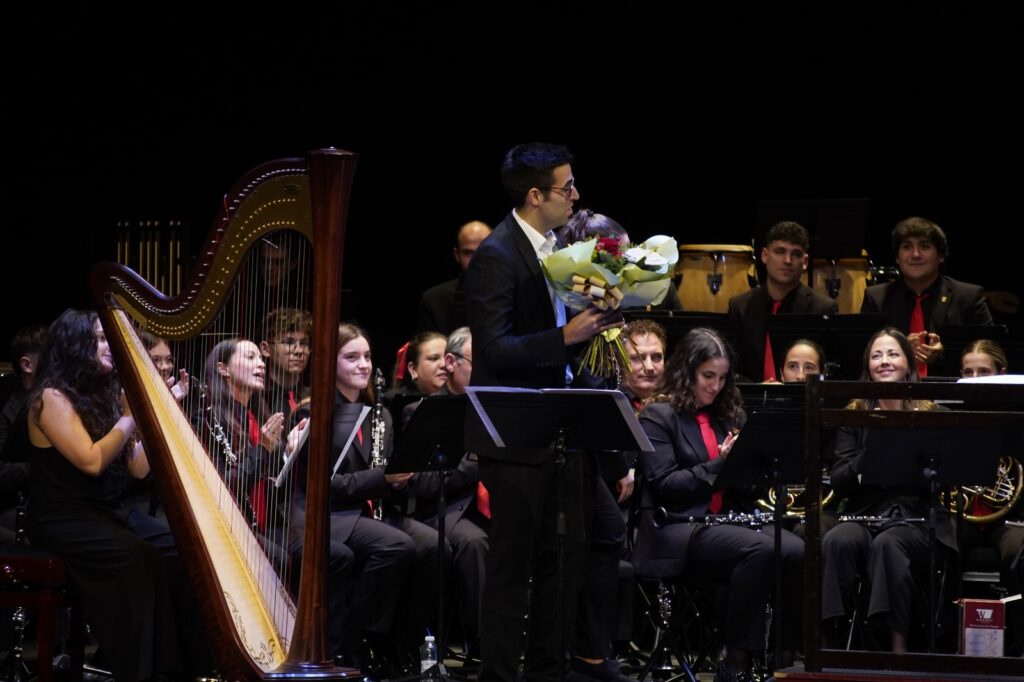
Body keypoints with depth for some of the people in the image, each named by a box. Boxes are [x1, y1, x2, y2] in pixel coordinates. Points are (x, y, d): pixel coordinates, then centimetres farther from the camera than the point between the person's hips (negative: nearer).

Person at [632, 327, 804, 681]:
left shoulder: (726, 416, 20)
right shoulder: (658, 416, 1)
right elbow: (663, 485, -11)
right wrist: (718, 464, -19)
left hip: (728, 519, 6)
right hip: (677, 530, -6)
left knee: (795, 551, -24)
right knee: (760, 550, -34)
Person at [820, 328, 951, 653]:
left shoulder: (930, 415, 7)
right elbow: (839, 483, 3)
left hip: (917, 519, -2)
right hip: (865, 516, 2)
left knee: (887, 544, -36)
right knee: (836, 541, -33)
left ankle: (899, 644, -34)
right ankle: (831, 635, -29)